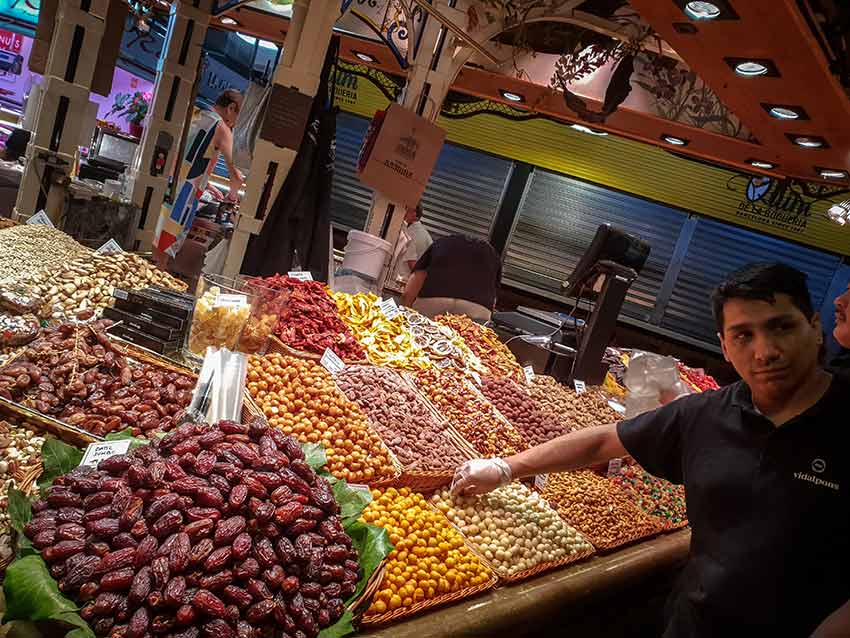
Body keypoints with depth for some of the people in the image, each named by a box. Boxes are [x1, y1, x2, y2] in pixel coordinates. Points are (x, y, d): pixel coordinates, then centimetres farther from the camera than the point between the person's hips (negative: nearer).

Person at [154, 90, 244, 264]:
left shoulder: (195, 119, 19)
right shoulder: (222, 129, -4)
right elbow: (236, 176, -7)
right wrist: (233, 194, 14)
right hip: (184, 195, -7)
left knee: (155, 245, 13)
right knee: (162, 255, -2)